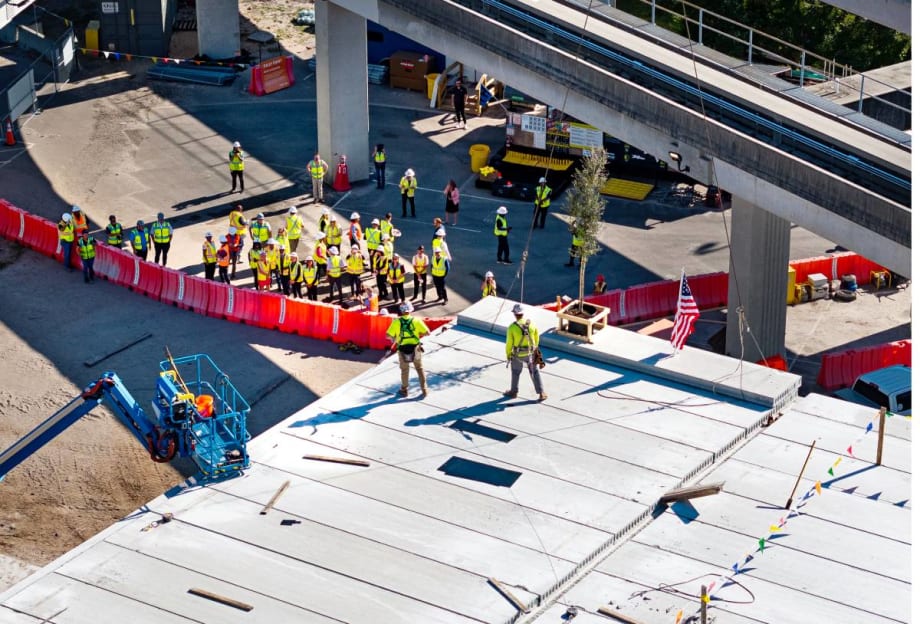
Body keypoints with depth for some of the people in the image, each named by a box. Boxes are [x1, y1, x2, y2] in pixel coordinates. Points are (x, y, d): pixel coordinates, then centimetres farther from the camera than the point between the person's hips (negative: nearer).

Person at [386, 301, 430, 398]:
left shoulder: (396, 321, -9)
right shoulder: (416, 320, -9)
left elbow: (389, 335, -12)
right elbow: (427, 332, -10)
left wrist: (394, 340, 8)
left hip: (402, 348, 0)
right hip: (415, 348, 0)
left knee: (404, 370, 18)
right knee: (420, 368, 17)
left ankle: (404, 390, 30)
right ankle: (424, 390, 21)